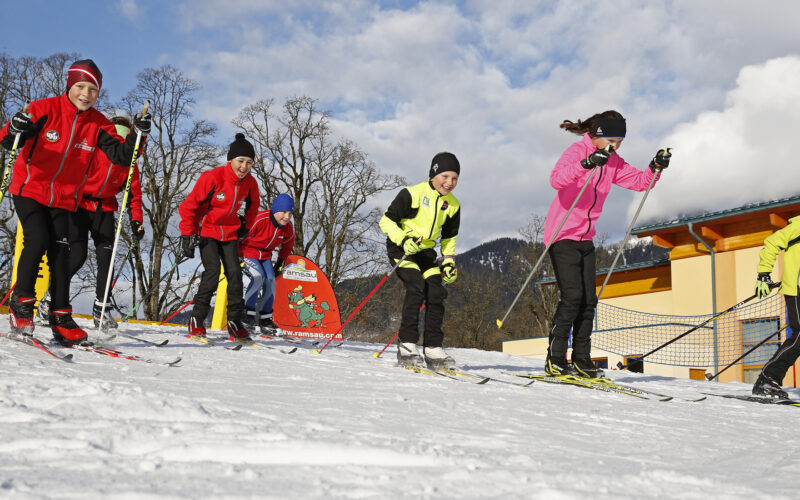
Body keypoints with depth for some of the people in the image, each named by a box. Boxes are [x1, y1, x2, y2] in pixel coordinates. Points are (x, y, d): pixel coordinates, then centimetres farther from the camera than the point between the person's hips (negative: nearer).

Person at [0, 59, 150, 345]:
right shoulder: (45, 109, -11)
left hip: (64, 198, 3)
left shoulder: (98, 125, -3)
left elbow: (122, 156, -8)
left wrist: (138, 136, -25)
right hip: (29, 190, -2)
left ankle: (61, 316, 1)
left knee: (60, 252, -5)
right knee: (37, 241, -18)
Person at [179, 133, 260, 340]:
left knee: (235, 273, -5)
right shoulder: (213, 177, -20)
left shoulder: (250, 184, -4)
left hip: (230, 235, 5)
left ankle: (234, 321, 4)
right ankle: (197, 319, -10)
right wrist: (187, 235, -15)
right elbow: (189, 205, -14)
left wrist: (244, 228, 10)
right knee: (213, 271, -19)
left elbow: (252, 209, 19)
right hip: (207, 231, -4)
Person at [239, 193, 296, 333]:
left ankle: (265, 317, 6)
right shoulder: (259, 220, -31)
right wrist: (239, 258, -15)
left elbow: (287, 246, 11)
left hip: (265, 255, 6)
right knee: (258, 277, -25)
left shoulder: (288, 227, -11)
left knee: (270, 281, -7)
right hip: (249, 250, -6)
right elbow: (241, 237, -20)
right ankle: (248, 311, -10)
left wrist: (279, 264, 14)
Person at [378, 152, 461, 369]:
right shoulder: (412, 194, -14)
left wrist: (449, 261, 5)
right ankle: (406, 346, -20)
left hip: (425, 251, 6)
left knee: (437, 294, -8)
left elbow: (449, 237, 17)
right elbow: (386, 220, -12)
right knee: (416, 288, -24)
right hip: (401, 247, -6)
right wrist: (404, 239, -26)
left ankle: (433, 348, 0)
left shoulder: (453, 204, 4)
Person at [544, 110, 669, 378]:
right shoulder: (577, 151, -13)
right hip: (563, 234, -8)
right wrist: (587, 164, -43)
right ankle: (555, 359, -6)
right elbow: (556, 179, -31)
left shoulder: (613, 162, 10)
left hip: (585, 237, 8)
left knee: (588, 300, 4)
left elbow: (639, 181, 12)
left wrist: (656, 167, -6)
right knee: (572, 296, -14)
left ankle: (582, 360, 12)